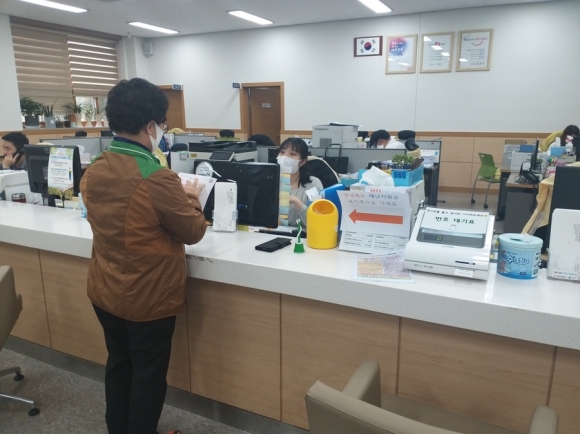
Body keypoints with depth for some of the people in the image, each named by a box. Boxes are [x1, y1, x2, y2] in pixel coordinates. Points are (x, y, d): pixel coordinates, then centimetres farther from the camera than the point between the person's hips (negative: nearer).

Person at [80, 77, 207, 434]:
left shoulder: (93, 171, -3)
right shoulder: (157, 178, -27)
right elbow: (194, 232, -15)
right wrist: (190, 199, 3)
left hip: (105, 291, 8)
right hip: (148, 298, -7)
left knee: (119, 362, 25)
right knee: (149, 373, 13)